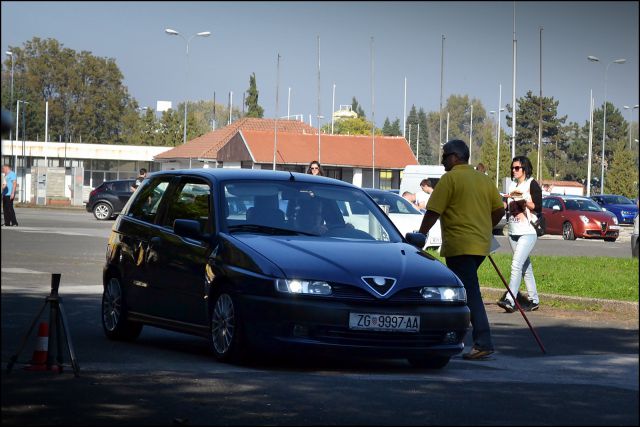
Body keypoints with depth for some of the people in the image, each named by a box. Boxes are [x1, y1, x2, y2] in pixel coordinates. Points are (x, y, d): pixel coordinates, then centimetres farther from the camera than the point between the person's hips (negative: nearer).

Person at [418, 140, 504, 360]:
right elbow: (499, 210, 15)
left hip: (459, 246, -8)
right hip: (481, 245, 8)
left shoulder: (450, 179, -7)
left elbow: (433, 212, -11)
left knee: (470, 294, -8)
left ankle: (483, 343, -13)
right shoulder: (485, 180, 14)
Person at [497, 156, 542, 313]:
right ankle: (533, 300, 19)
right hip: (513, 232, 8)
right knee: (525, 266, 12)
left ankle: (509, 300, -26)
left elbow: (538, 208, -12)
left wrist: (523, 200, -22)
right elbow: (508, 206, 21)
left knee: (516, 264, -18)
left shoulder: (532, 184, -5)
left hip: (528, 232, -8)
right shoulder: (512, 185, 17)